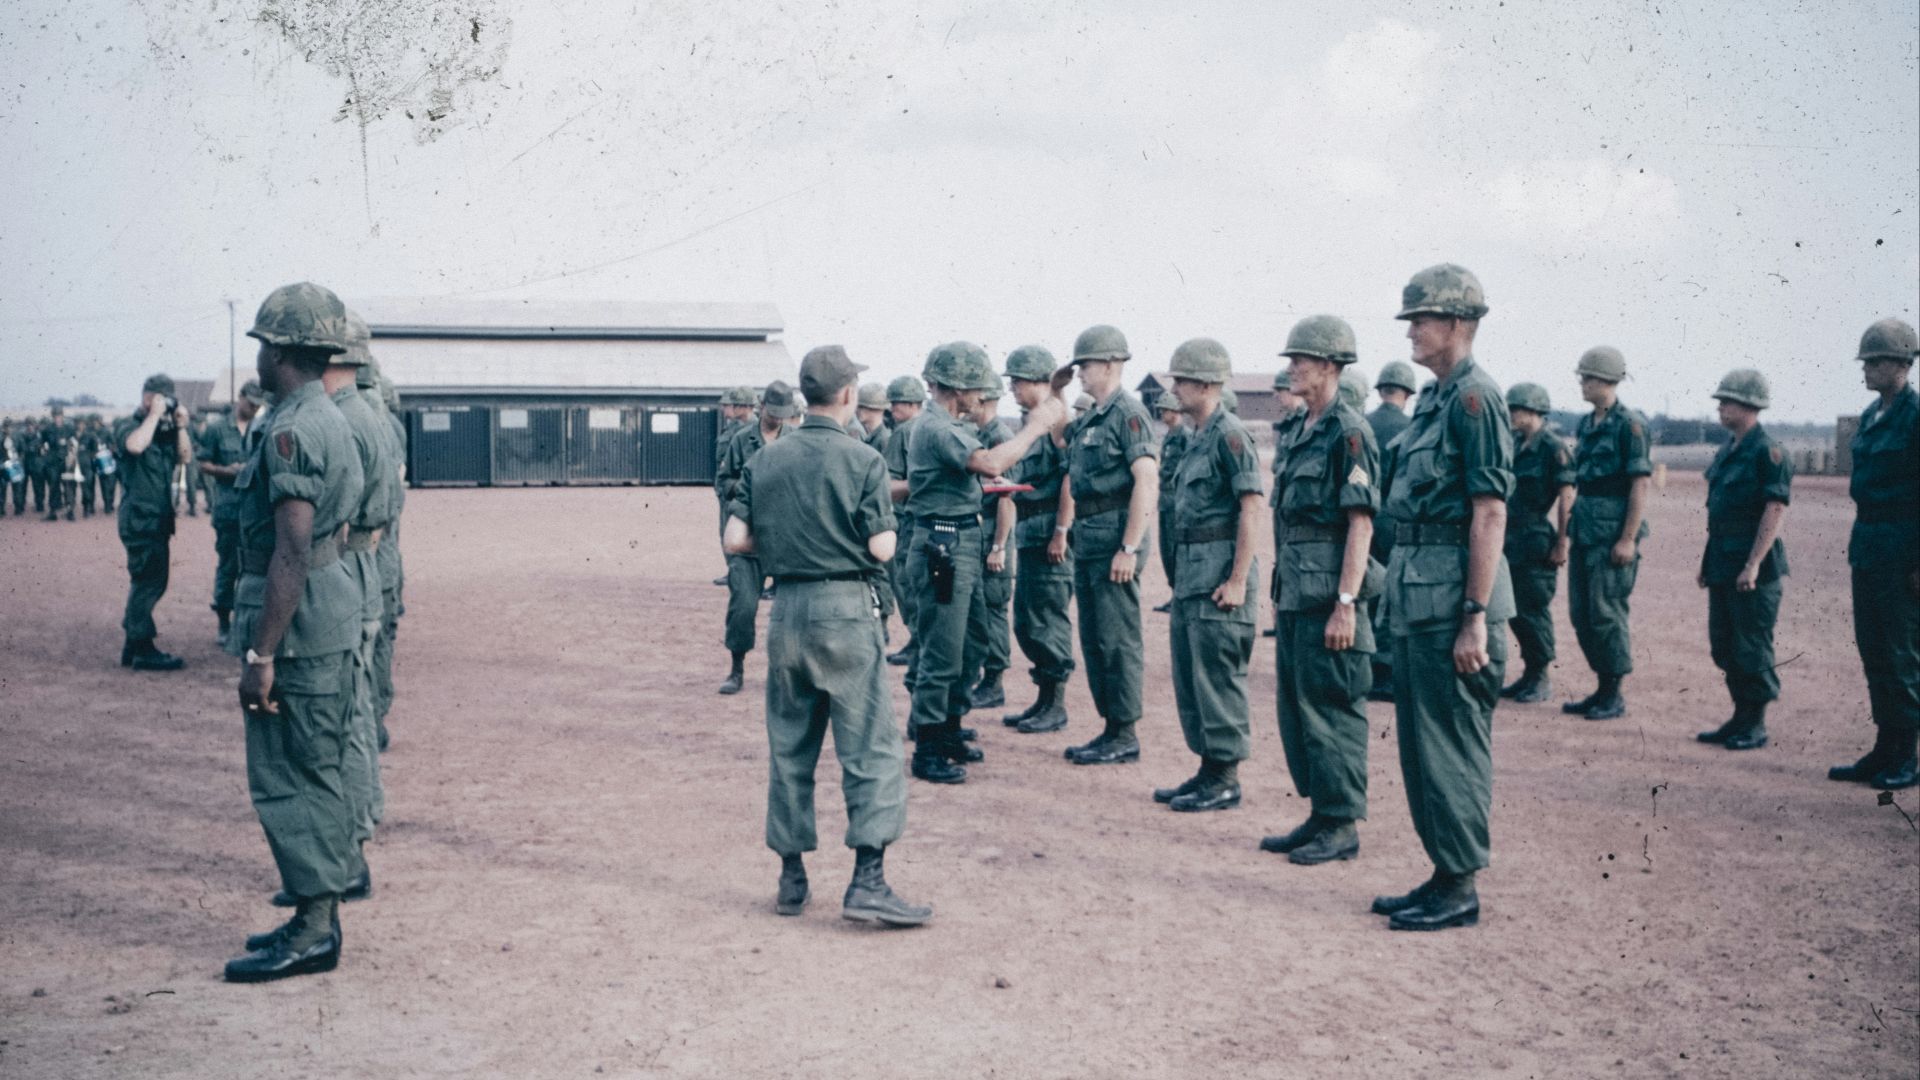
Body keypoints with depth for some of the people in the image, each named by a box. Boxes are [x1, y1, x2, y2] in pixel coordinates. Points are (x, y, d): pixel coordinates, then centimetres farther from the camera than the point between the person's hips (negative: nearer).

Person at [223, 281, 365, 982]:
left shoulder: (292, 430, -18)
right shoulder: (331, 420, 15)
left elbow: (291, 551, -23)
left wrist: (259, 653, -22)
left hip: (295, 617, -10)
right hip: (334, 612, 10)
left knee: (287, 778, -3)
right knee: (316, 772, 15)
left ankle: (313, 931, 3)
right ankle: (319, 915, 24)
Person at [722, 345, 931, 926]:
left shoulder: (764, 461, 6)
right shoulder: (862, 459, -7)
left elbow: (736, 540, 3)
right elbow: (882, 548, -11)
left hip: (786, 610, 5)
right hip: (846, 611, -5)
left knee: (789, 749, 13)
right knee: (870, 748, -1)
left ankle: (791, 878, 20)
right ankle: (867, 882, -7)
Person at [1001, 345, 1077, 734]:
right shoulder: (1028, 423, 16)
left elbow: (1070, 480, -19)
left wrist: (1061, 533, -21)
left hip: (1050, 537, -10)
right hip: (1027, 536, 10)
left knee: (1048, 623, -3)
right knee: (1025, 623, 13)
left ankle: (1055, 706, 6)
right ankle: (1043, 700, 23)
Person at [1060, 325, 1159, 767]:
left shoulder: (1128, 413, -13)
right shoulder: (1092, 417, 15)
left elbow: (1147, 482, -21)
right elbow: (1062, 440, 35)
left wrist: (1129, 548, -24)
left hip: (1115, 535, -10)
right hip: (1087, 537, 10)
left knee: (1117, 639, -4)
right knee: (1093, 638, 13)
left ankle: (1125, 737, 3)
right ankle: (1110, 726, 21)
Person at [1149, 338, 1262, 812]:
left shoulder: (1229, 435, -12)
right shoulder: (1197, 437, 16)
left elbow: (1251, 508, -17)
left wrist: (1237, 580, -20)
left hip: (1218, 574, -10)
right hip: (1190, 572, 10)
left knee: (1218, 678, -4)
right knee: (1188, 677, 13)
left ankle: (1225, 779, 4)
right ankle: (1209, 768, 22)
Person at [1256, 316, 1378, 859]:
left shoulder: (1349, 431, -12)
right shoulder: (1301, 431, 15)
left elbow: (1361, 522, -17)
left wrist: (1346, 604, -21)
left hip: (1329, 596, -9)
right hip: (1297, 593, 9)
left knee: (1331, 710, -2)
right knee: (1295, 706, 13)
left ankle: (1341, 825, 7)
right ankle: (1319, 813, 23)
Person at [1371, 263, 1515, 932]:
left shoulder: (1473, 398, -13)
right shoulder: (1433, 401, 16)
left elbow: (1490, 513, -18)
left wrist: (1476, 618, -21)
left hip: (1451, 604, -10)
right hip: (1415, 600, 10)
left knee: (1452, 746, -2)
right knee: (1420, 744, 14)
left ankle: (1459, 888, 8)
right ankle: (1444, 873, 24)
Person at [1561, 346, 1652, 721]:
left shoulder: (1629, 424, -11)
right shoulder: (1586, 425, 13)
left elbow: (1642, 483, -15)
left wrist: (1628, 538, -19)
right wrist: (1570, 528, 17)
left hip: (1614, 533, -8)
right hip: (1584, 531, 8)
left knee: (1607, 613, -4)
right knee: (1581, 613, 10)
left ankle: (1615, 695, 6)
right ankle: (1603, 687, 20)